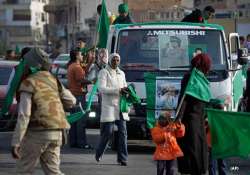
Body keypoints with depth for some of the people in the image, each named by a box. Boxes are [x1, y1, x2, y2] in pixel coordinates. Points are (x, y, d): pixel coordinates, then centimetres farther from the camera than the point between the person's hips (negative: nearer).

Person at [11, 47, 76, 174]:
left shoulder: (29, 83, -9)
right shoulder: (53, 80, 10)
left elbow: (24, 115, -16)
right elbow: (71, 101, 17)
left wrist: (15, 142, -16)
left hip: (37, 133, -6)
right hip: (55, 134, 6)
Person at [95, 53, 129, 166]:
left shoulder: (121, 73, 19)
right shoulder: (104, 72, -1)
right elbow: (101, 88, -13)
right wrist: (118, 90, -21)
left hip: (120, 107, 5)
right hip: (109, 106, -5)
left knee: (122, 132, -4)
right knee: (107, 132, -5)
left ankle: (122, 158, -3)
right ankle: (99, 153, 17)